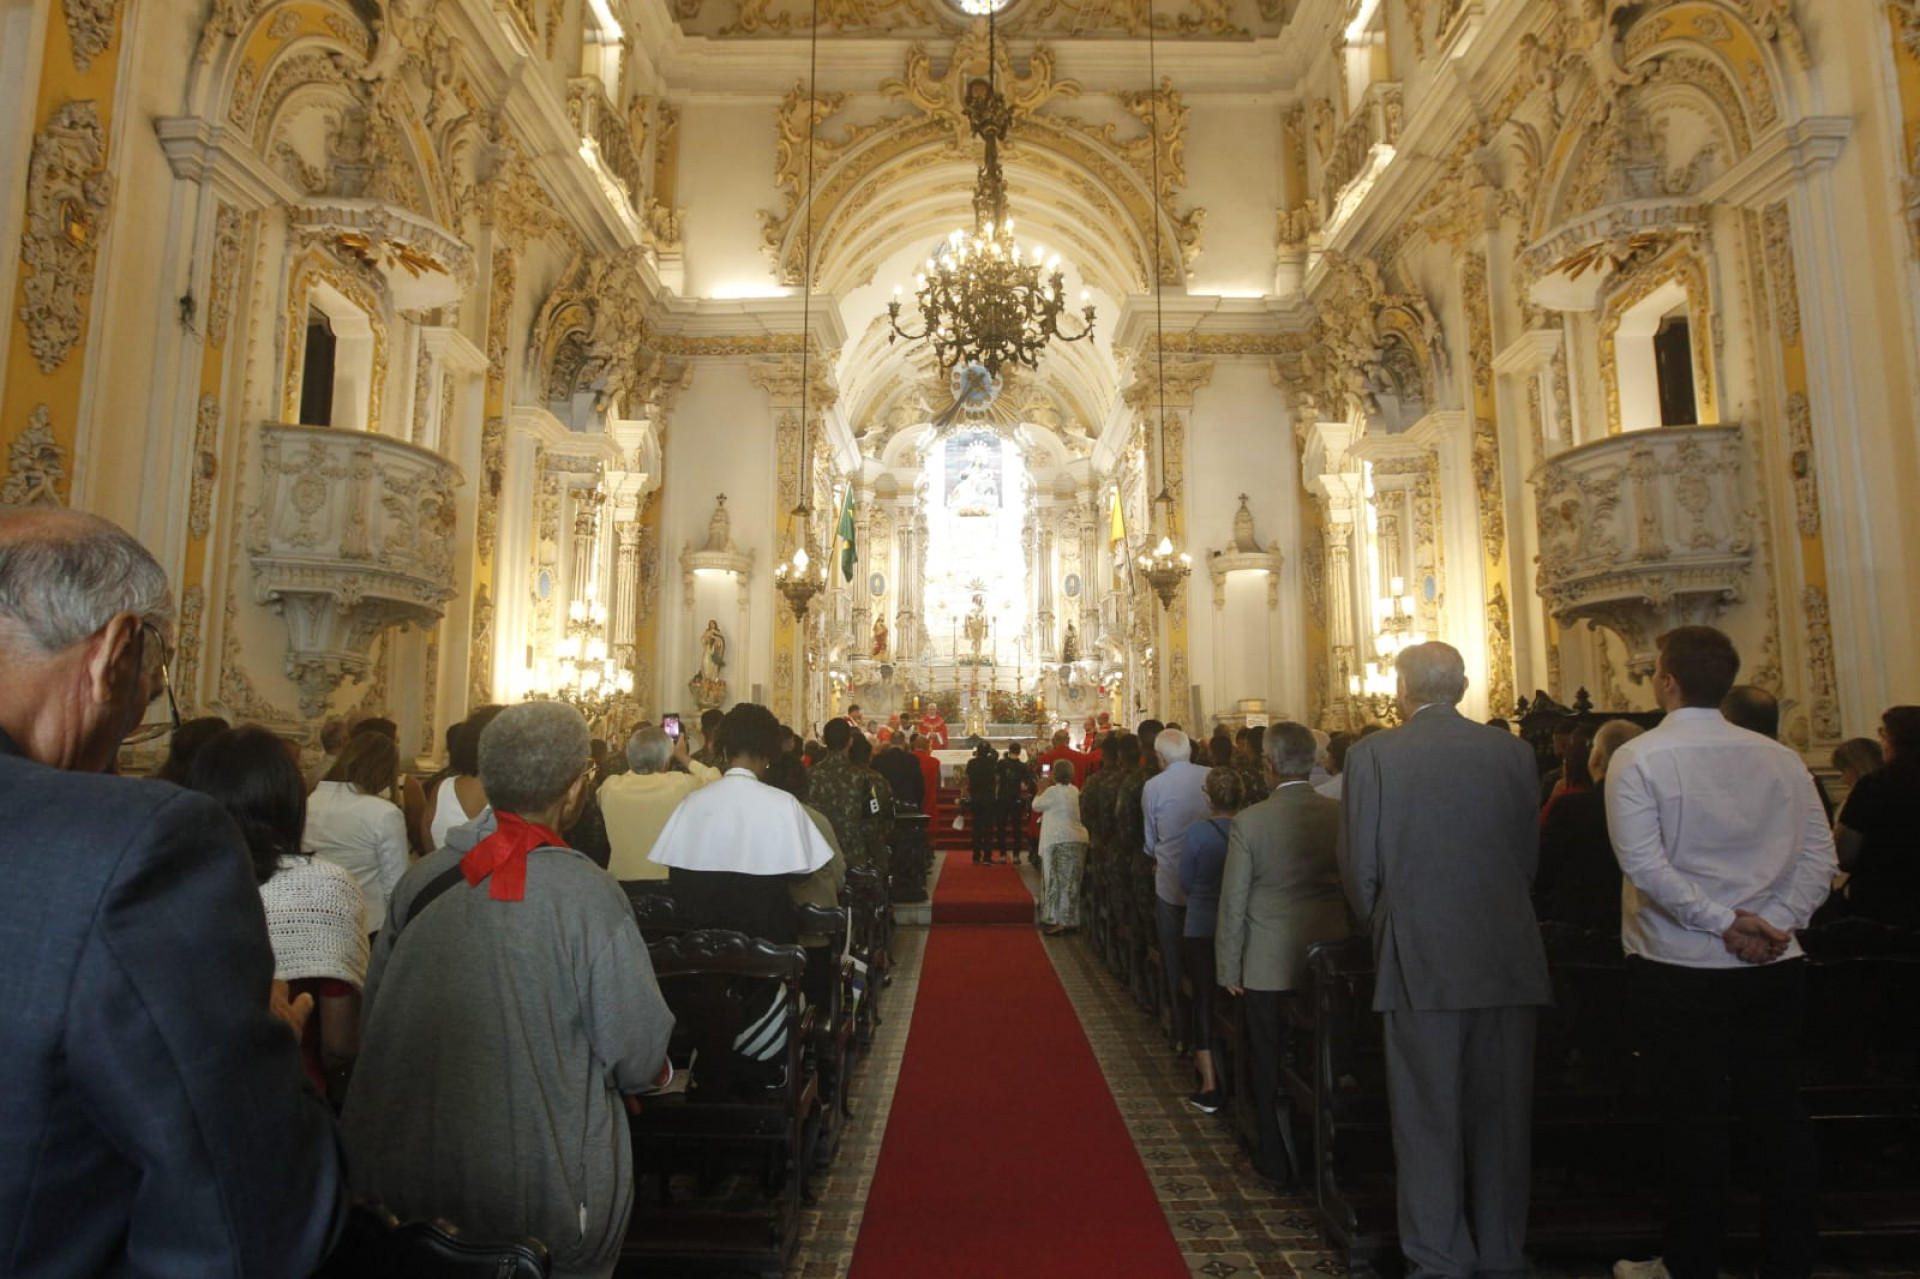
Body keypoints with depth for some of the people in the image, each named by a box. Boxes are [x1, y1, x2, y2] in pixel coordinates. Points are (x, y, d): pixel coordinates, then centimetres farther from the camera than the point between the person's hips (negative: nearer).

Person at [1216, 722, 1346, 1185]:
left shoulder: (1249, 822, -16)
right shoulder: (1341, 814, -7)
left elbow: (1233, 903, -11)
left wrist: (1229, 969, 0)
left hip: (1270, 967, -4)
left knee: (1271, 1068, 13)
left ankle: (1279, 1161, 25)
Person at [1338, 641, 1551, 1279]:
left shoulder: (1373, 755, -8)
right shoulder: (1513, 751, 1)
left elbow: (1359, 867, -5)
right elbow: (1530, 855, 8)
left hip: (1421, 961, -3)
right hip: (1509, 958, 4)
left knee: (1427, 1116, 8)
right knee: (1502, 1113, 16)